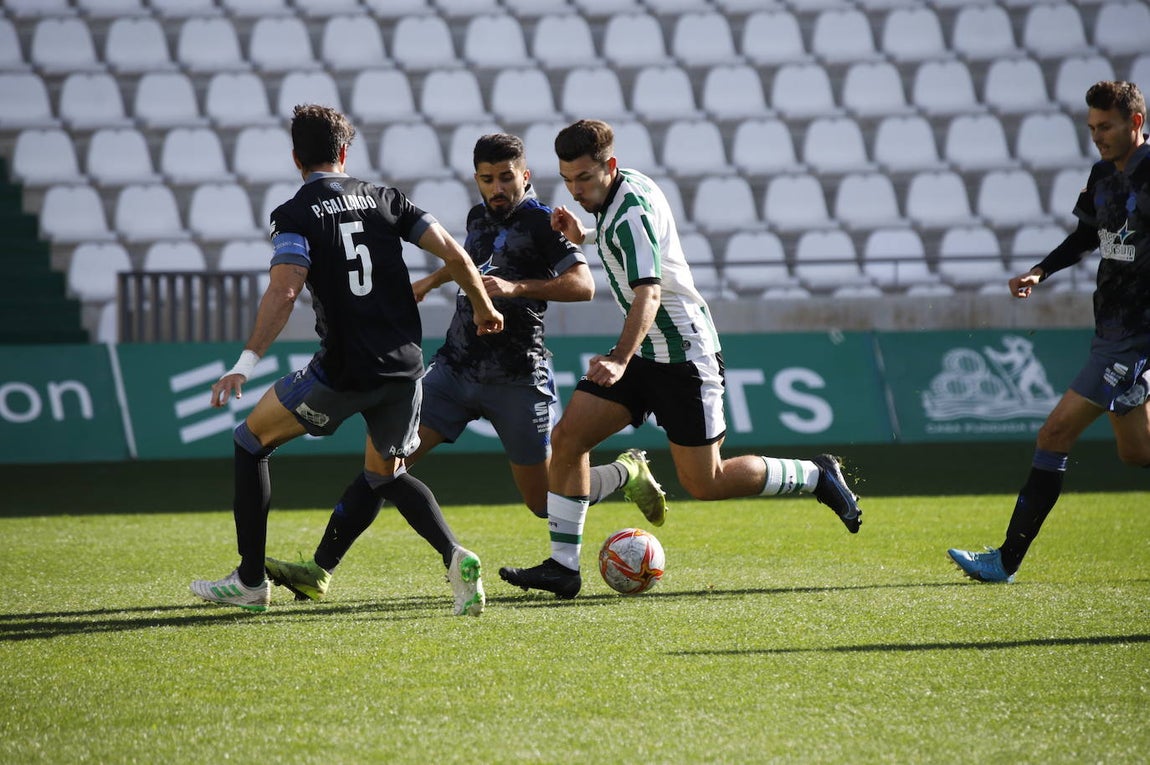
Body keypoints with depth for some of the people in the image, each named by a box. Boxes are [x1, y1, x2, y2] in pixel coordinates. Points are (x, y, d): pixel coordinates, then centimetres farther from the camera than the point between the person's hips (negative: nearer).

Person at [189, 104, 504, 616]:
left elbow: (284, 292, -19)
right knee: (386, 475, 25)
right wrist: (484, 308, 22)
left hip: (343, 372, -5)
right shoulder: (384, 199, 10)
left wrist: (246, 363, -22)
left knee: (251, 440, 16)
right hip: (405, 364, 5)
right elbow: (453, 254, 6)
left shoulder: (295, 215, -4)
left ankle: (250, 581, 15)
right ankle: (456, 558, -2)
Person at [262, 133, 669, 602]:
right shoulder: (480, 217, 12)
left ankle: (628, 473, 32)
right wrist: (430, 282, 46)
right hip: (454, 367, 5)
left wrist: (517, 289, -33)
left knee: (544, 502, 2)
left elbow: (582, 285, -22)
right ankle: (319, 572, -15)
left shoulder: (542, 223, -7)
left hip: (516, 381, -5)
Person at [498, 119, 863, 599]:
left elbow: (648, 293, -37)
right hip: (644, 351, 9)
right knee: (567, 437, -5)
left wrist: (620, 360, -52)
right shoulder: (627, 187, 5)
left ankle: (816, 477, 17)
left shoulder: (631, 211, -24)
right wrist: (584, 237, 8)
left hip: (683, 353, -9)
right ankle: (563, 567, -4)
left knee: (704, 483, -3)